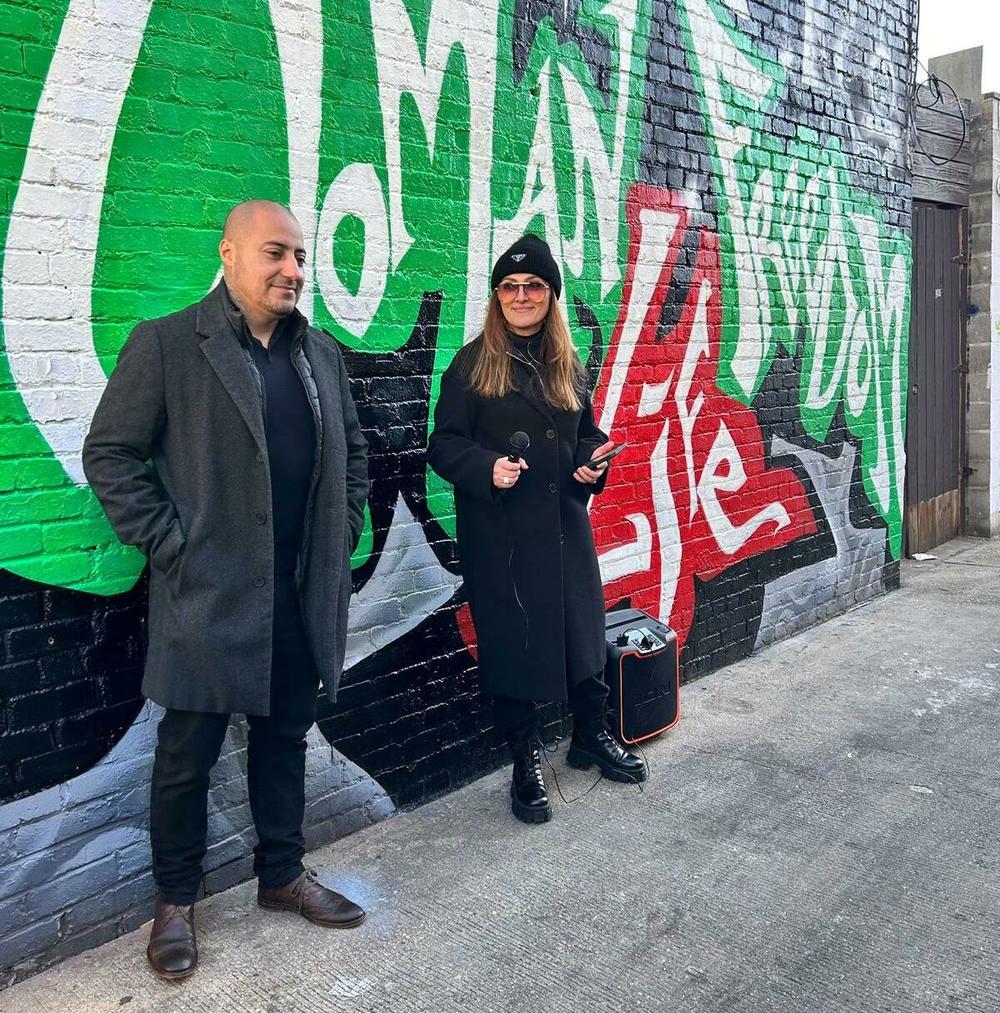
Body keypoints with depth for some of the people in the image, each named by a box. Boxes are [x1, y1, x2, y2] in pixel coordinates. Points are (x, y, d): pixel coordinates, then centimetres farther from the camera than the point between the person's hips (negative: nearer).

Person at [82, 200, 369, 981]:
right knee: (190, 752, 7)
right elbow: (110, 454, -7)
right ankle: (176, 901, 27)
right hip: (209, 592, -5)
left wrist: (345, 532, 9)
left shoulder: (322, 352, 10)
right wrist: (170, 543, -11)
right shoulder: (166, 343, -6)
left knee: (286, 735, 17)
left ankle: (283, 873, 35)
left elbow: (353, 449, 19)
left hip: (305, 593, 5)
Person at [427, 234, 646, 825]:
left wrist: (595, 461, -4)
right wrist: (486, 467, -23)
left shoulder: (568, 364, 9)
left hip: (565, 523, 4)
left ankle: (591, 736, 34)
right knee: (510, 641, 5)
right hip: (499, 532, -4)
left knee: (584, 628, 11)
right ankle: (527, 760, 22)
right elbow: (444, 445, -4)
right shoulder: (472, 365, -3)